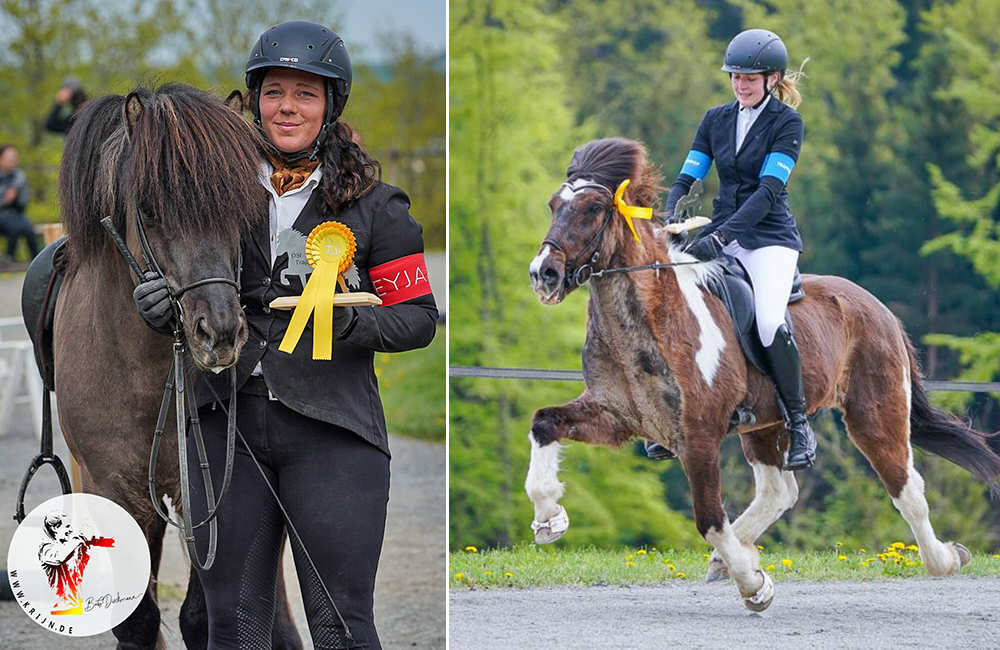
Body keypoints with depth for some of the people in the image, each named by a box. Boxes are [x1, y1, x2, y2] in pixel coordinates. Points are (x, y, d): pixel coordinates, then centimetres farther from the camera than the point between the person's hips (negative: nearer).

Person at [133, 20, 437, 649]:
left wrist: (354, 323, -19)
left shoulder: (375, 206, 2)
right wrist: (160, 306, -3)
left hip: (331, 429, -3)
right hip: (229, 418, 4)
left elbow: (419, 318, 1)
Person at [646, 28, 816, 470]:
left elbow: (769, 190, -16)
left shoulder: (787, 122, -6)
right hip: (721, 233, 5)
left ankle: (799, 425, -13)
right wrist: (667, 221, -12)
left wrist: (721, 235, -28)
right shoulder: (716, 120, 11)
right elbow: (686, 178, 9)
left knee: (769, 322, -30)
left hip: (769, 236, -5)